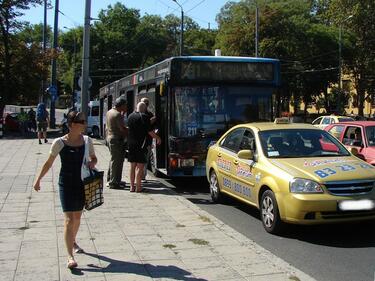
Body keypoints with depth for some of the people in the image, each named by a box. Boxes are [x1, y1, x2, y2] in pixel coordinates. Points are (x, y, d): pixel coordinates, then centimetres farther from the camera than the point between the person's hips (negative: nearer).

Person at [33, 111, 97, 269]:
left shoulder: (87, 141, -1)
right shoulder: (60, 142, -11)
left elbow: (93, 158, 15)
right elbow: (49, 163, 2)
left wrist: (92, 163, -8)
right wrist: (38, 179, 7)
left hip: (82, 183, 4)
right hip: (66, 184, -4)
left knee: (77, 217, 18)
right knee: (69, 219, -10)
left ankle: (73, 242, 44)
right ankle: (70, 256, -8)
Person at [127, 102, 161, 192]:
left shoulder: (130, 116, 10)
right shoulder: (144, 117, -10)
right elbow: (150, 131, -11)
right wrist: (158, 138, 5)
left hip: (131, 144, 7)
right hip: (140, 144, -7)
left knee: (133, 166, 12)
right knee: (140, 166, -2)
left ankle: (132, 186, 14)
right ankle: (138, 187, -1)